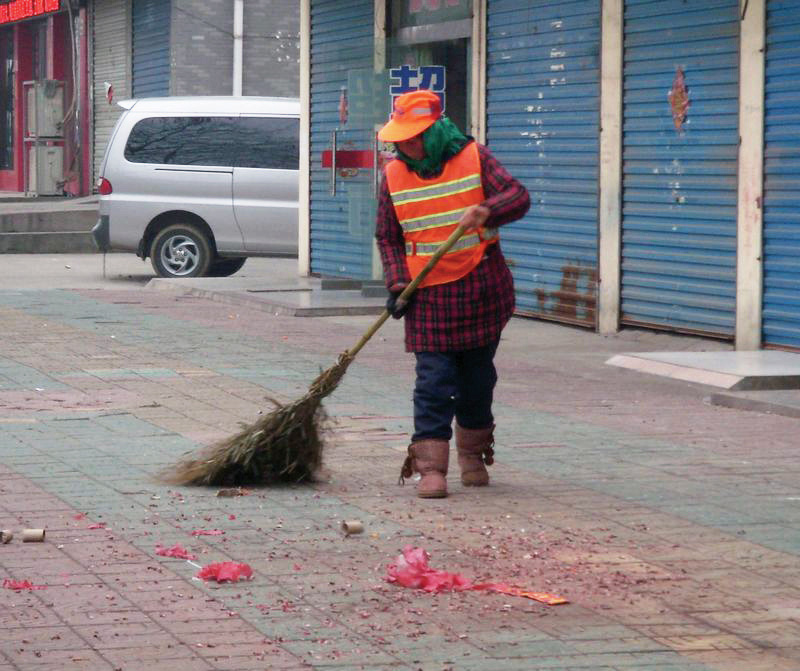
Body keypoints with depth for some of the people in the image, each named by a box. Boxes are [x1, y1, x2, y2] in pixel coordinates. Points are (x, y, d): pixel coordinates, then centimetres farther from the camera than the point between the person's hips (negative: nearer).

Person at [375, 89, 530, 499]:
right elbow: (388, 236, 9)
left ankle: (473, 456, 29)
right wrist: (397, 282, -5)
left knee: (477, 376, 10)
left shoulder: (473, 157, -3)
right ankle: (430, 467, -9)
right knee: (433, 379, -9)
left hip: (481, 287, 0)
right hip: (428, 294, 0)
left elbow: (517, 196, -11)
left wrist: (488, 211, -32)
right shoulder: (394, 175, 2)